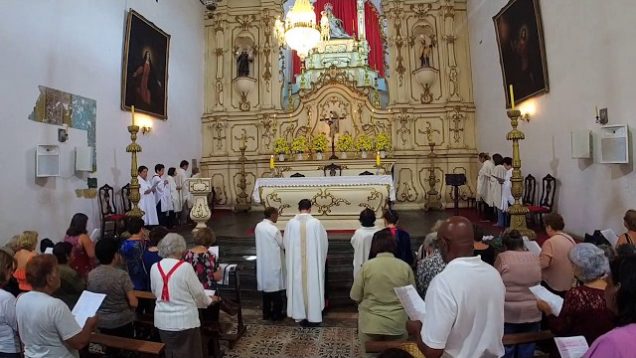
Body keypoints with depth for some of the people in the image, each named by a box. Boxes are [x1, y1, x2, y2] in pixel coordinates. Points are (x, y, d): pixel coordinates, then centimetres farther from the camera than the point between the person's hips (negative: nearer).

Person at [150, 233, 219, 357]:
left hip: (162, 321, 5)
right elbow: (198, 293, -9)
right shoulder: (185, 267, -18)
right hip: (184, 321, -5)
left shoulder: (154, 268, -3)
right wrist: (209, 301, 12)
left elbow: (155, 292, 12)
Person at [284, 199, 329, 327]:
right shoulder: (316, 223, -10)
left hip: (296, 261, 1)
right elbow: (324, 242, -1)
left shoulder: (291, 223, -7)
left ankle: (301, 316, 20)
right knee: (313, 286, 9)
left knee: (298, 286, 11)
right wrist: (321, 256, 17)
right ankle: (313, 317, 17)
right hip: (313, 261, -1)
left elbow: (285, 243, 3)